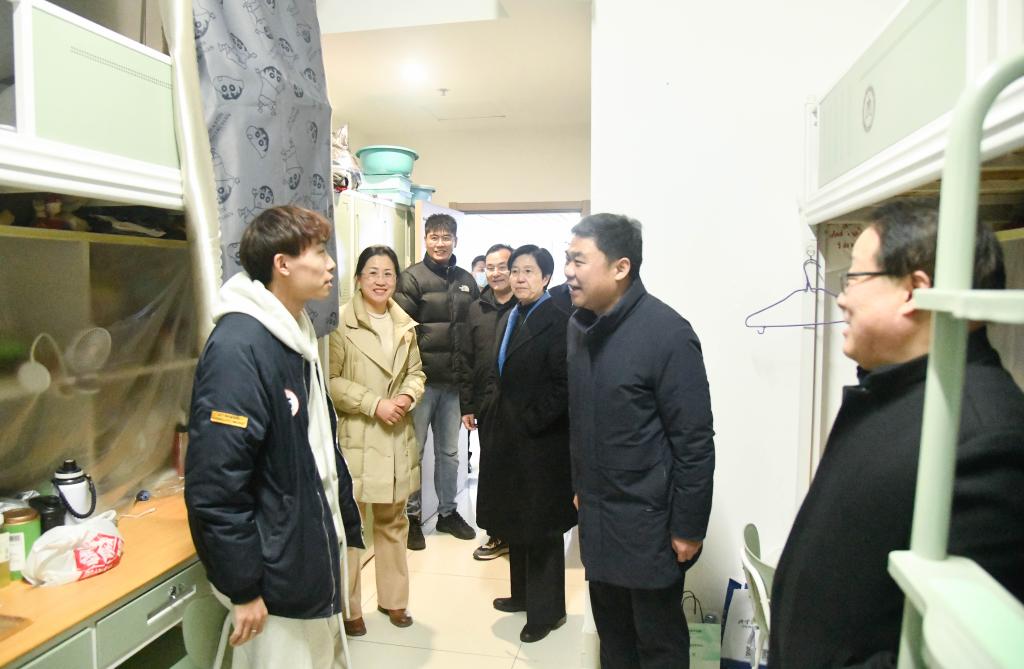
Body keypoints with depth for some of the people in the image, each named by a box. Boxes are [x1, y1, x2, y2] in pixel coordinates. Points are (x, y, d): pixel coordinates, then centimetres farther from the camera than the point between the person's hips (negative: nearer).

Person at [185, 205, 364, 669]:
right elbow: (215, 483, -24)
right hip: (277, 578, -9)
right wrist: (243, 589, -19)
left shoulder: (297, 335, 7)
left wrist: (348, 527, 15)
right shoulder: (239, 346, -22)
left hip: (318, 561, 9)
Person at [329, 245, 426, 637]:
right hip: (355, 438, -5)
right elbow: (330, 380, -13)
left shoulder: (405, 325, 7)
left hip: (396, 437, 6)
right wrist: (374, 403, -17)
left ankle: (393, 598, 34)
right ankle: (348, 607, 23)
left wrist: (408, 396, -7)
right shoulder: (341, 323, -11)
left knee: (393, 520, 17)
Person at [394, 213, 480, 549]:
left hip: (454, 382, 5)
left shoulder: (467, 281, 10)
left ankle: (447, 512, 31)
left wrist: (468, 375, 9)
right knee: (413, 449, 5)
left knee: (449, 451, 16)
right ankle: (412, 516, 20)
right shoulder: (411, 278, -5)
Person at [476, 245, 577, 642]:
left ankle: (546, 610, 25)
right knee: (514, 520, 20)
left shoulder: (557, 321, -16)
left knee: (540, 528, 7)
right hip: (507, 437, 8)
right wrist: (491, 414, 7)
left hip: (540, 441, -8)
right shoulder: (508, 318, 11)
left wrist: (529, 423, -18)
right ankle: (523, 593, 39)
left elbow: (563, 385, -20)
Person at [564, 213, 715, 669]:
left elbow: (695, 442, -16)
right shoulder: (579, 324, 2)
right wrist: (580, 487, 14)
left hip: (647, 520, -6)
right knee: (612, 632, 21)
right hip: (596, 515, 6)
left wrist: (689, 528, -13)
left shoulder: (667, 333, -19)